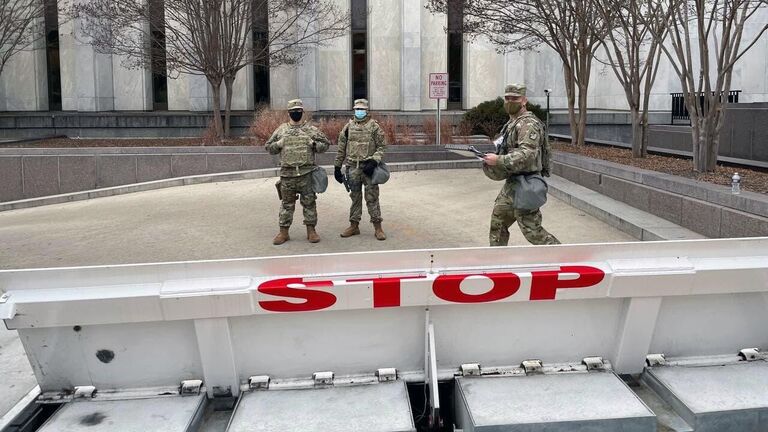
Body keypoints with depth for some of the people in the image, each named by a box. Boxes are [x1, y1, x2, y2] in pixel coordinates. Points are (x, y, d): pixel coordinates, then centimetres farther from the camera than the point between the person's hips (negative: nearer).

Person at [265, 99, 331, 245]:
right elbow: (269, 147, 14)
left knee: (309, 202, 3)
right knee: (287, 203, 7)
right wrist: (278, 144, -5)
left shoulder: (311, 129, 5)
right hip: (287, 172, 1)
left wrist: (314, 144, -10)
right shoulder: (281, 130, 9)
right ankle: (283, 232, 13)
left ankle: (311, 230, 12)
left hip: (306, 172, -1)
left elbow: (326, 144, 8)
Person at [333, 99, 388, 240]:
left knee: (372, 197, -2)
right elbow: (341, 148, 13)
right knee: (355, 196, 10)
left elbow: (382, 146, -2)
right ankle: (354, 226, 19)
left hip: (368, 166, -3)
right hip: (352, 166, 3)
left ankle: (377, 227, 4)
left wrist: (374, 161, -15)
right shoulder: (348, 127, 9)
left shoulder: (374, 126, 0)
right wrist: (337, 166, 11)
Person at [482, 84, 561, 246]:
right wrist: (496, 159, 9)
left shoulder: (528, 124, -17)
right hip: (512, 183, 10)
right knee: (498, 221, 16)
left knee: (532, 230, -6)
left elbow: (527, 155, -29)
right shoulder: (512, 122, 15)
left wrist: (499, 160, -28)